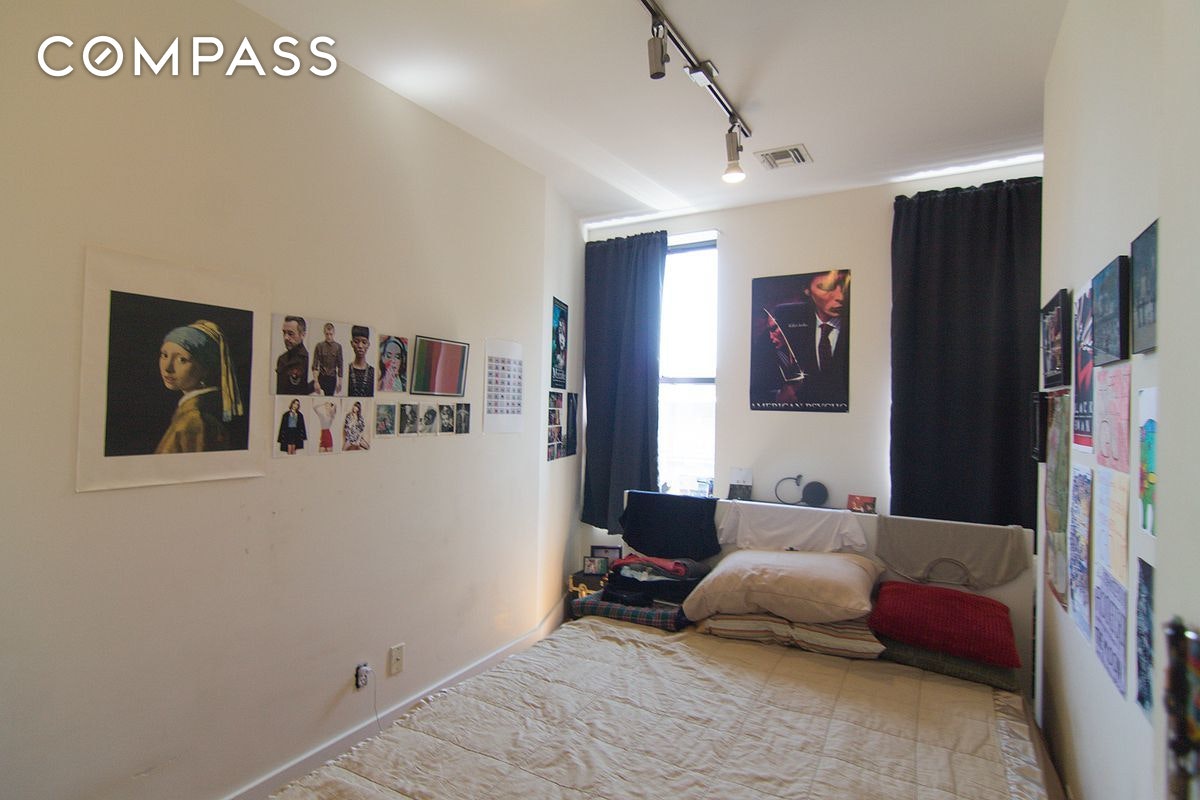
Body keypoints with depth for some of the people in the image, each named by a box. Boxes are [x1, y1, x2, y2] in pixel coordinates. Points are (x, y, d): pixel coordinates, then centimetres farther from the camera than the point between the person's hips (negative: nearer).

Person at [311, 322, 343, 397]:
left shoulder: (338, 347, 4)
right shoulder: (319, 346, 0)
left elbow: (340, 365, 4)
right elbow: (315, 365, -2)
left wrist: (340, 382, 0)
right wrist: (316, 381, -10)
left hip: (333, 378, 2)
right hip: (322, 377, -1)